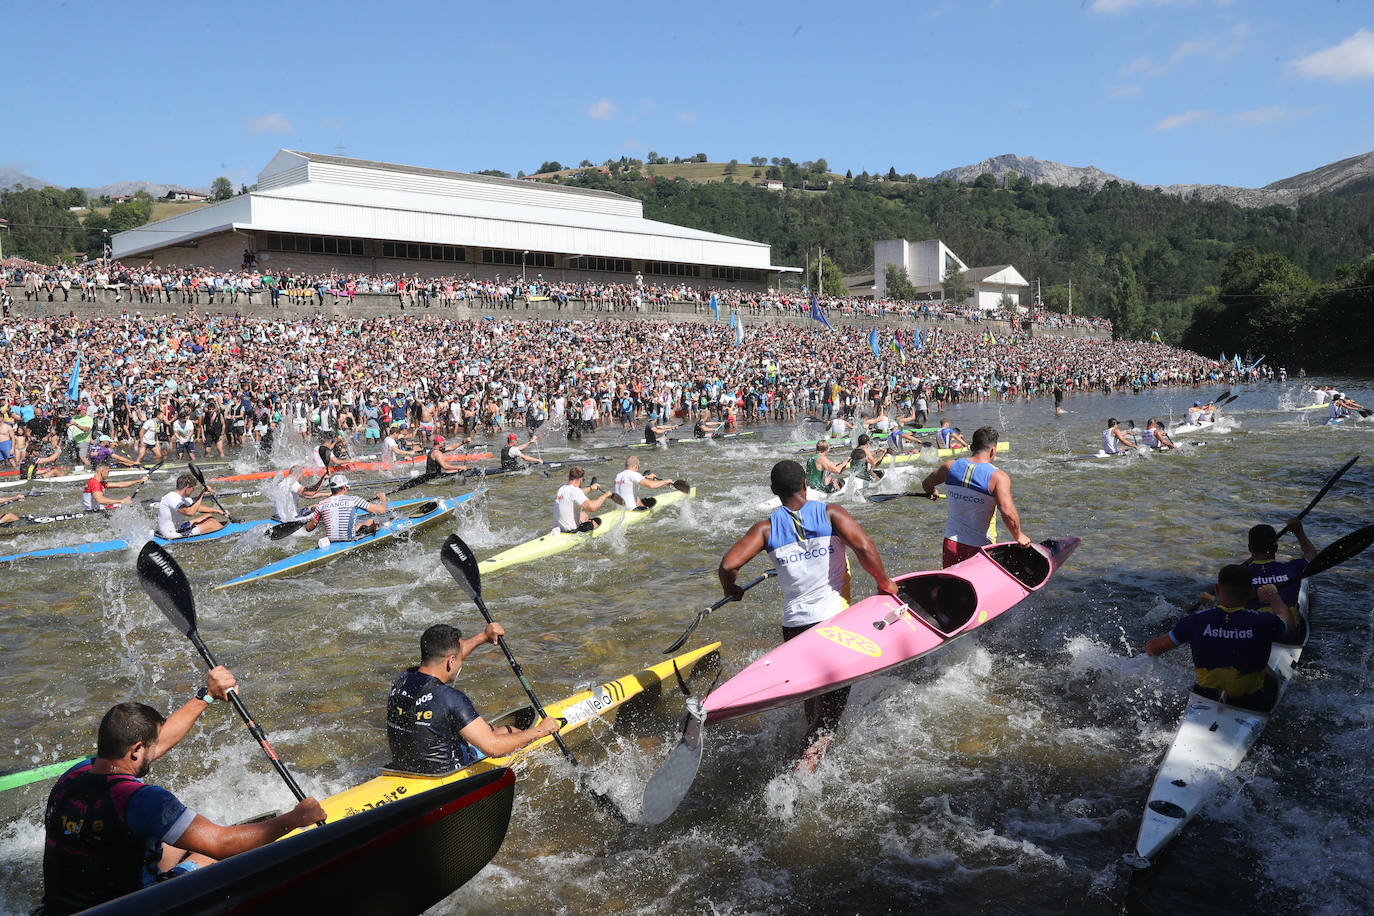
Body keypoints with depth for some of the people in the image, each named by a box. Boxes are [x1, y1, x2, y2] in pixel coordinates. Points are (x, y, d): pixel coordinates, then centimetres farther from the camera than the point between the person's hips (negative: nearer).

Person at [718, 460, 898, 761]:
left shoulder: (766, 528, 0)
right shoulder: (829, 513, -4)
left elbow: (728, 565, -10)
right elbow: (863, 547, -18)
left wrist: (730, 590, 11)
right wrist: (883, 583, -2)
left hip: (794, 626, 2)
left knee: (812, 696, 23)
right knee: (832, 703, 2)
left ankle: (810, 746, 35)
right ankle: (812, 755, -14)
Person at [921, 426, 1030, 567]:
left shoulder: (951, 466, 1)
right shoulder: (998, 477, -13)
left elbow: (926, 485, 18)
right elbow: (1008, 513, -24)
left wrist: (932, 493, 41)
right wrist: (1019, 536, -7)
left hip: (950, 544, 4)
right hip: (979, 548, -4)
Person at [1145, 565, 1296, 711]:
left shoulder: (1197, 621, -16)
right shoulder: (1263, 623, -19)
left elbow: (1152, 648, -6)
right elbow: (1290, 622, 8)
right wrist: (1273, 597, 28)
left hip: (1205, 699, 1)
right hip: (1251, 706, 0)